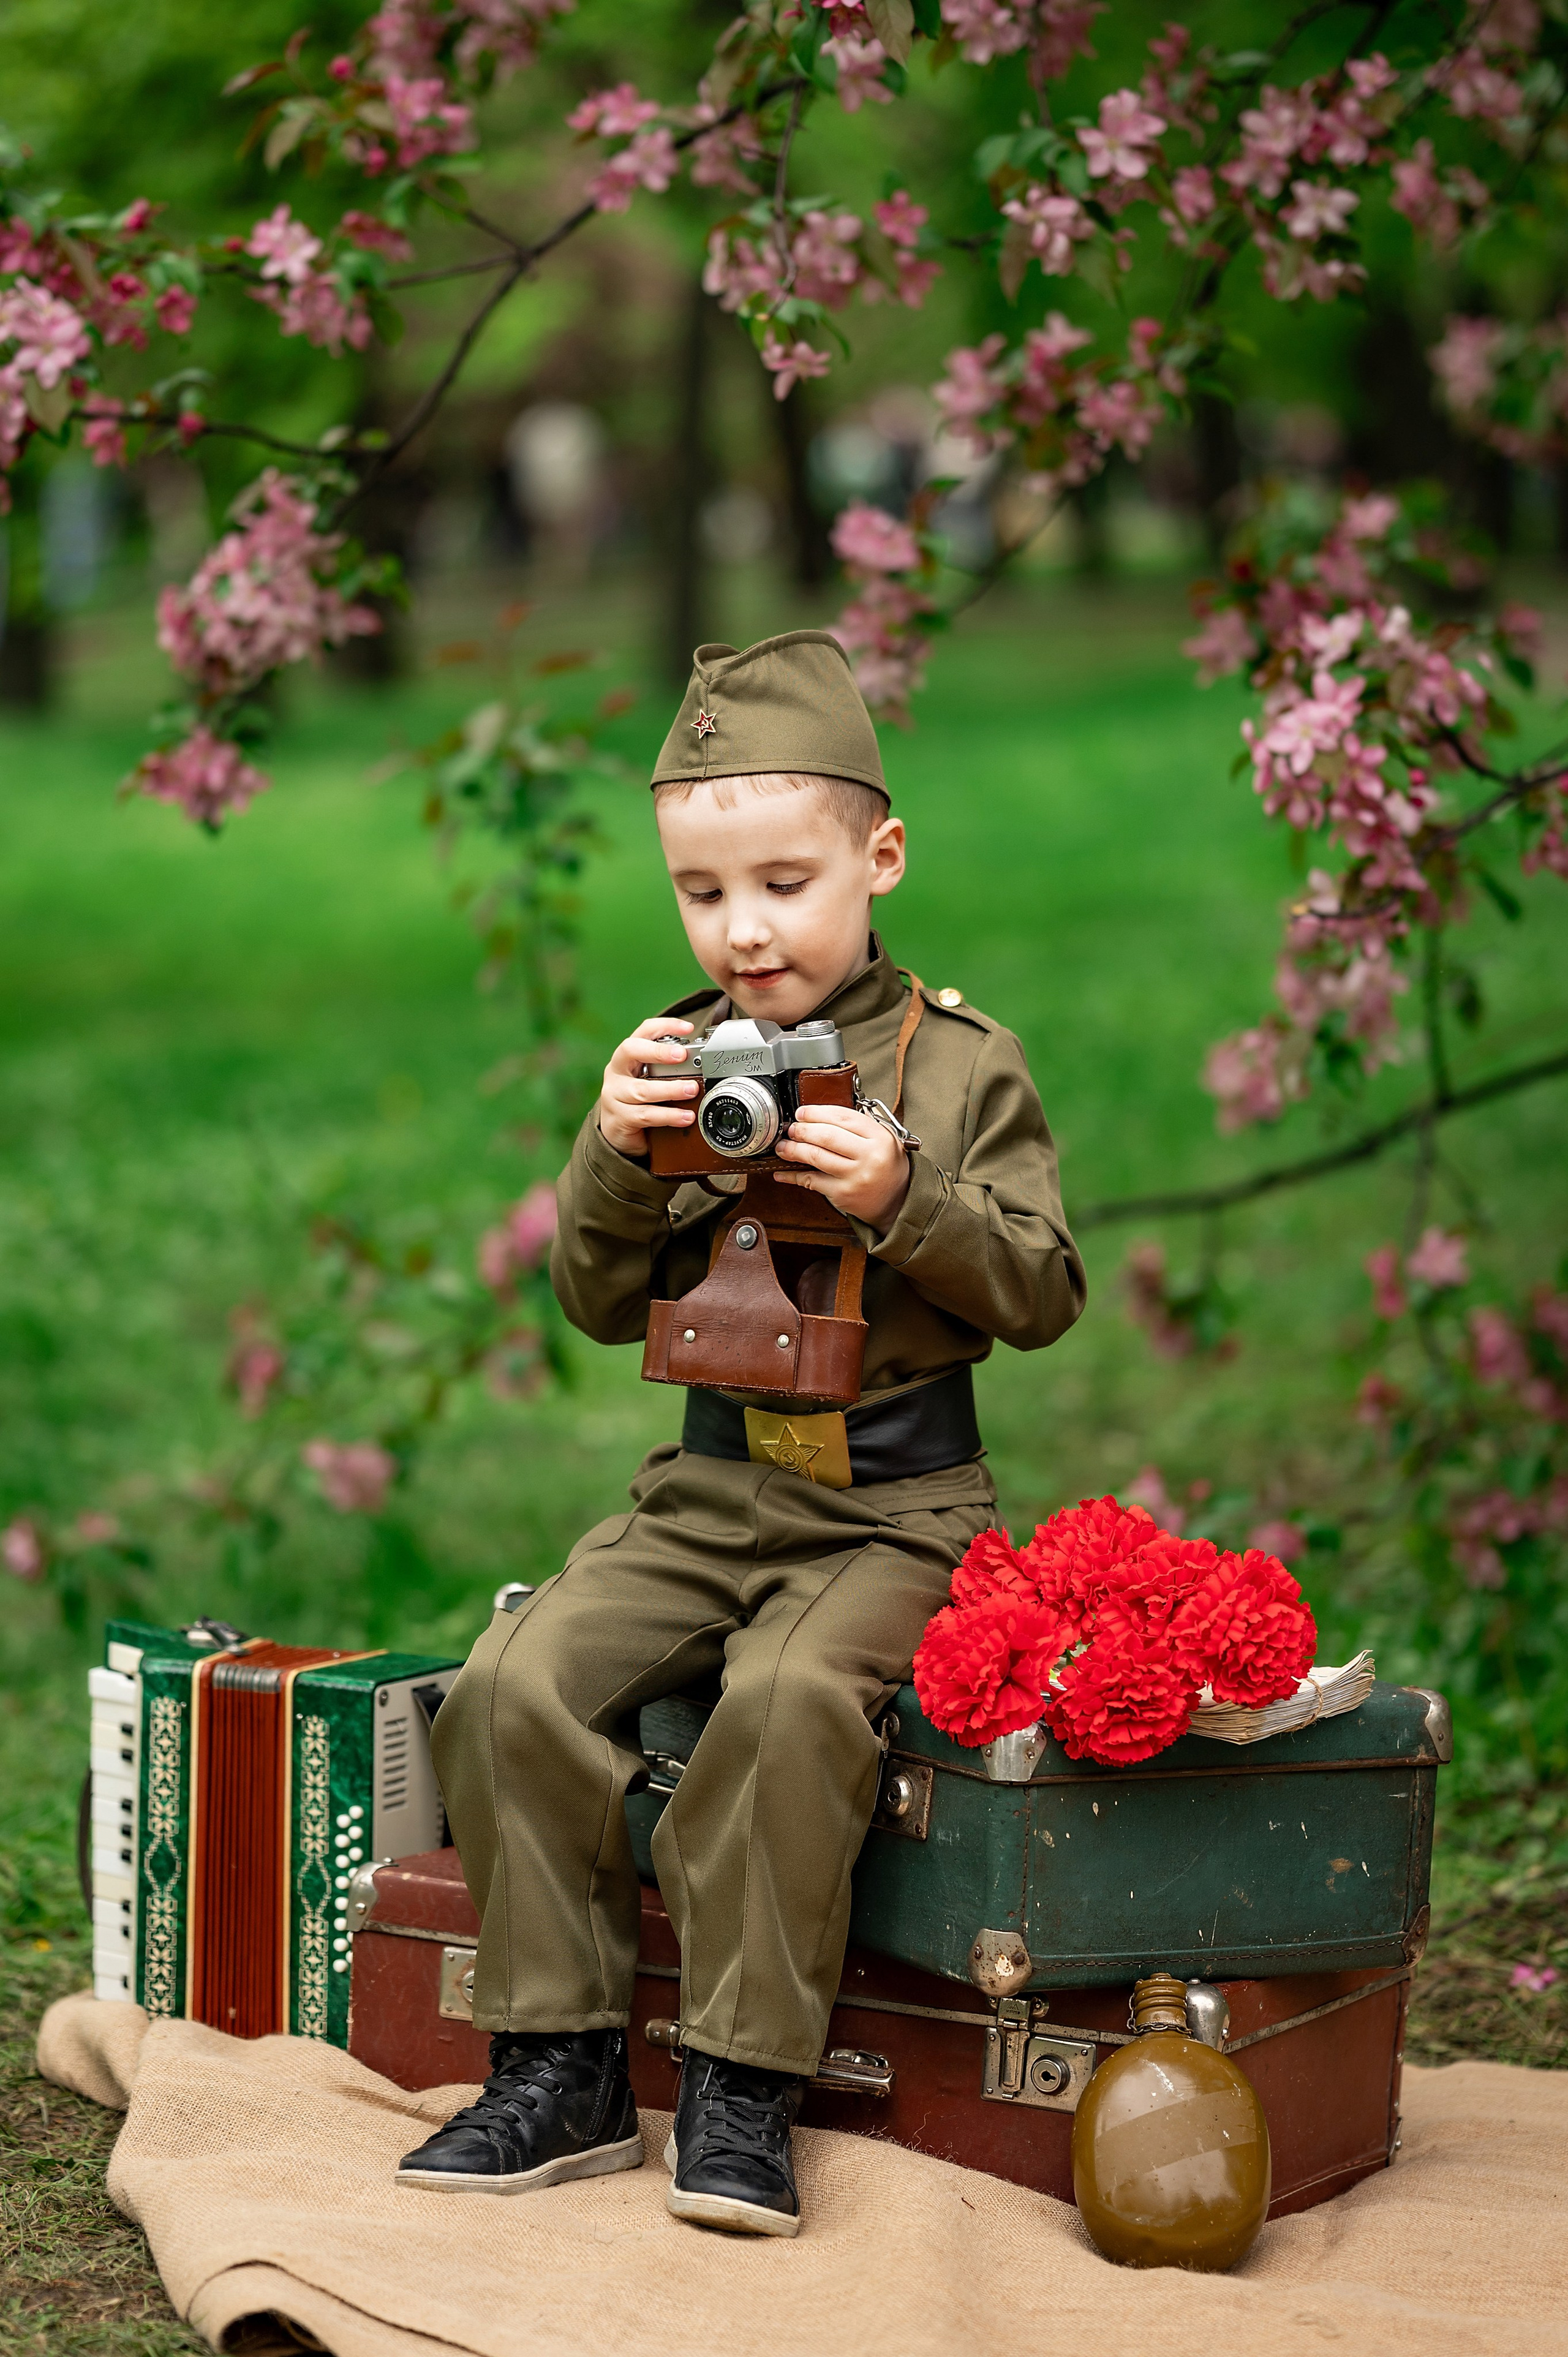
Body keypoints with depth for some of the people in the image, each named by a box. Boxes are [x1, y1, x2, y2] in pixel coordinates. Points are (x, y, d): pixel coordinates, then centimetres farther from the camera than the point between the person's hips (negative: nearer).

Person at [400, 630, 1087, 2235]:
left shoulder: (961, 1066, -1)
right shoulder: (679, 1065, 7)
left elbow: (1042, 1296, -4)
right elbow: (603, 1308, 6)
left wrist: (902, 1202, -20)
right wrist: (613, 1162, -12)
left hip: (896, 1502, -4)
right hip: (710, 1485, 4)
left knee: (789, 1696, -32)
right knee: (513, 1686, -17)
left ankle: (741, 2085, -20)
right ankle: (561, 2066, -7)